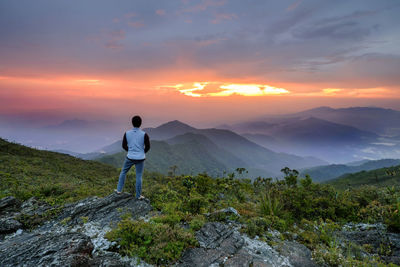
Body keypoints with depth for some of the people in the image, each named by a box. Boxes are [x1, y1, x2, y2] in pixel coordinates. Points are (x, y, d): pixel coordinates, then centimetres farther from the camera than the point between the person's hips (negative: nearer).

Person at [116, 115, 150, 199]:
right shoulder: (144, 134, -12)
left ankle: (119, 190, 29)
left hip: (130, 157, 2)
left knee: (123, 172, 23)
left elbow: (124, 145, 3)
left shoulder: (127, 133, -5)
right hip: (140, 158, -2)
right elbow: (147, 147, -8)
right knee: (139, 176, 8)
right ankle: (138, 195, 16)